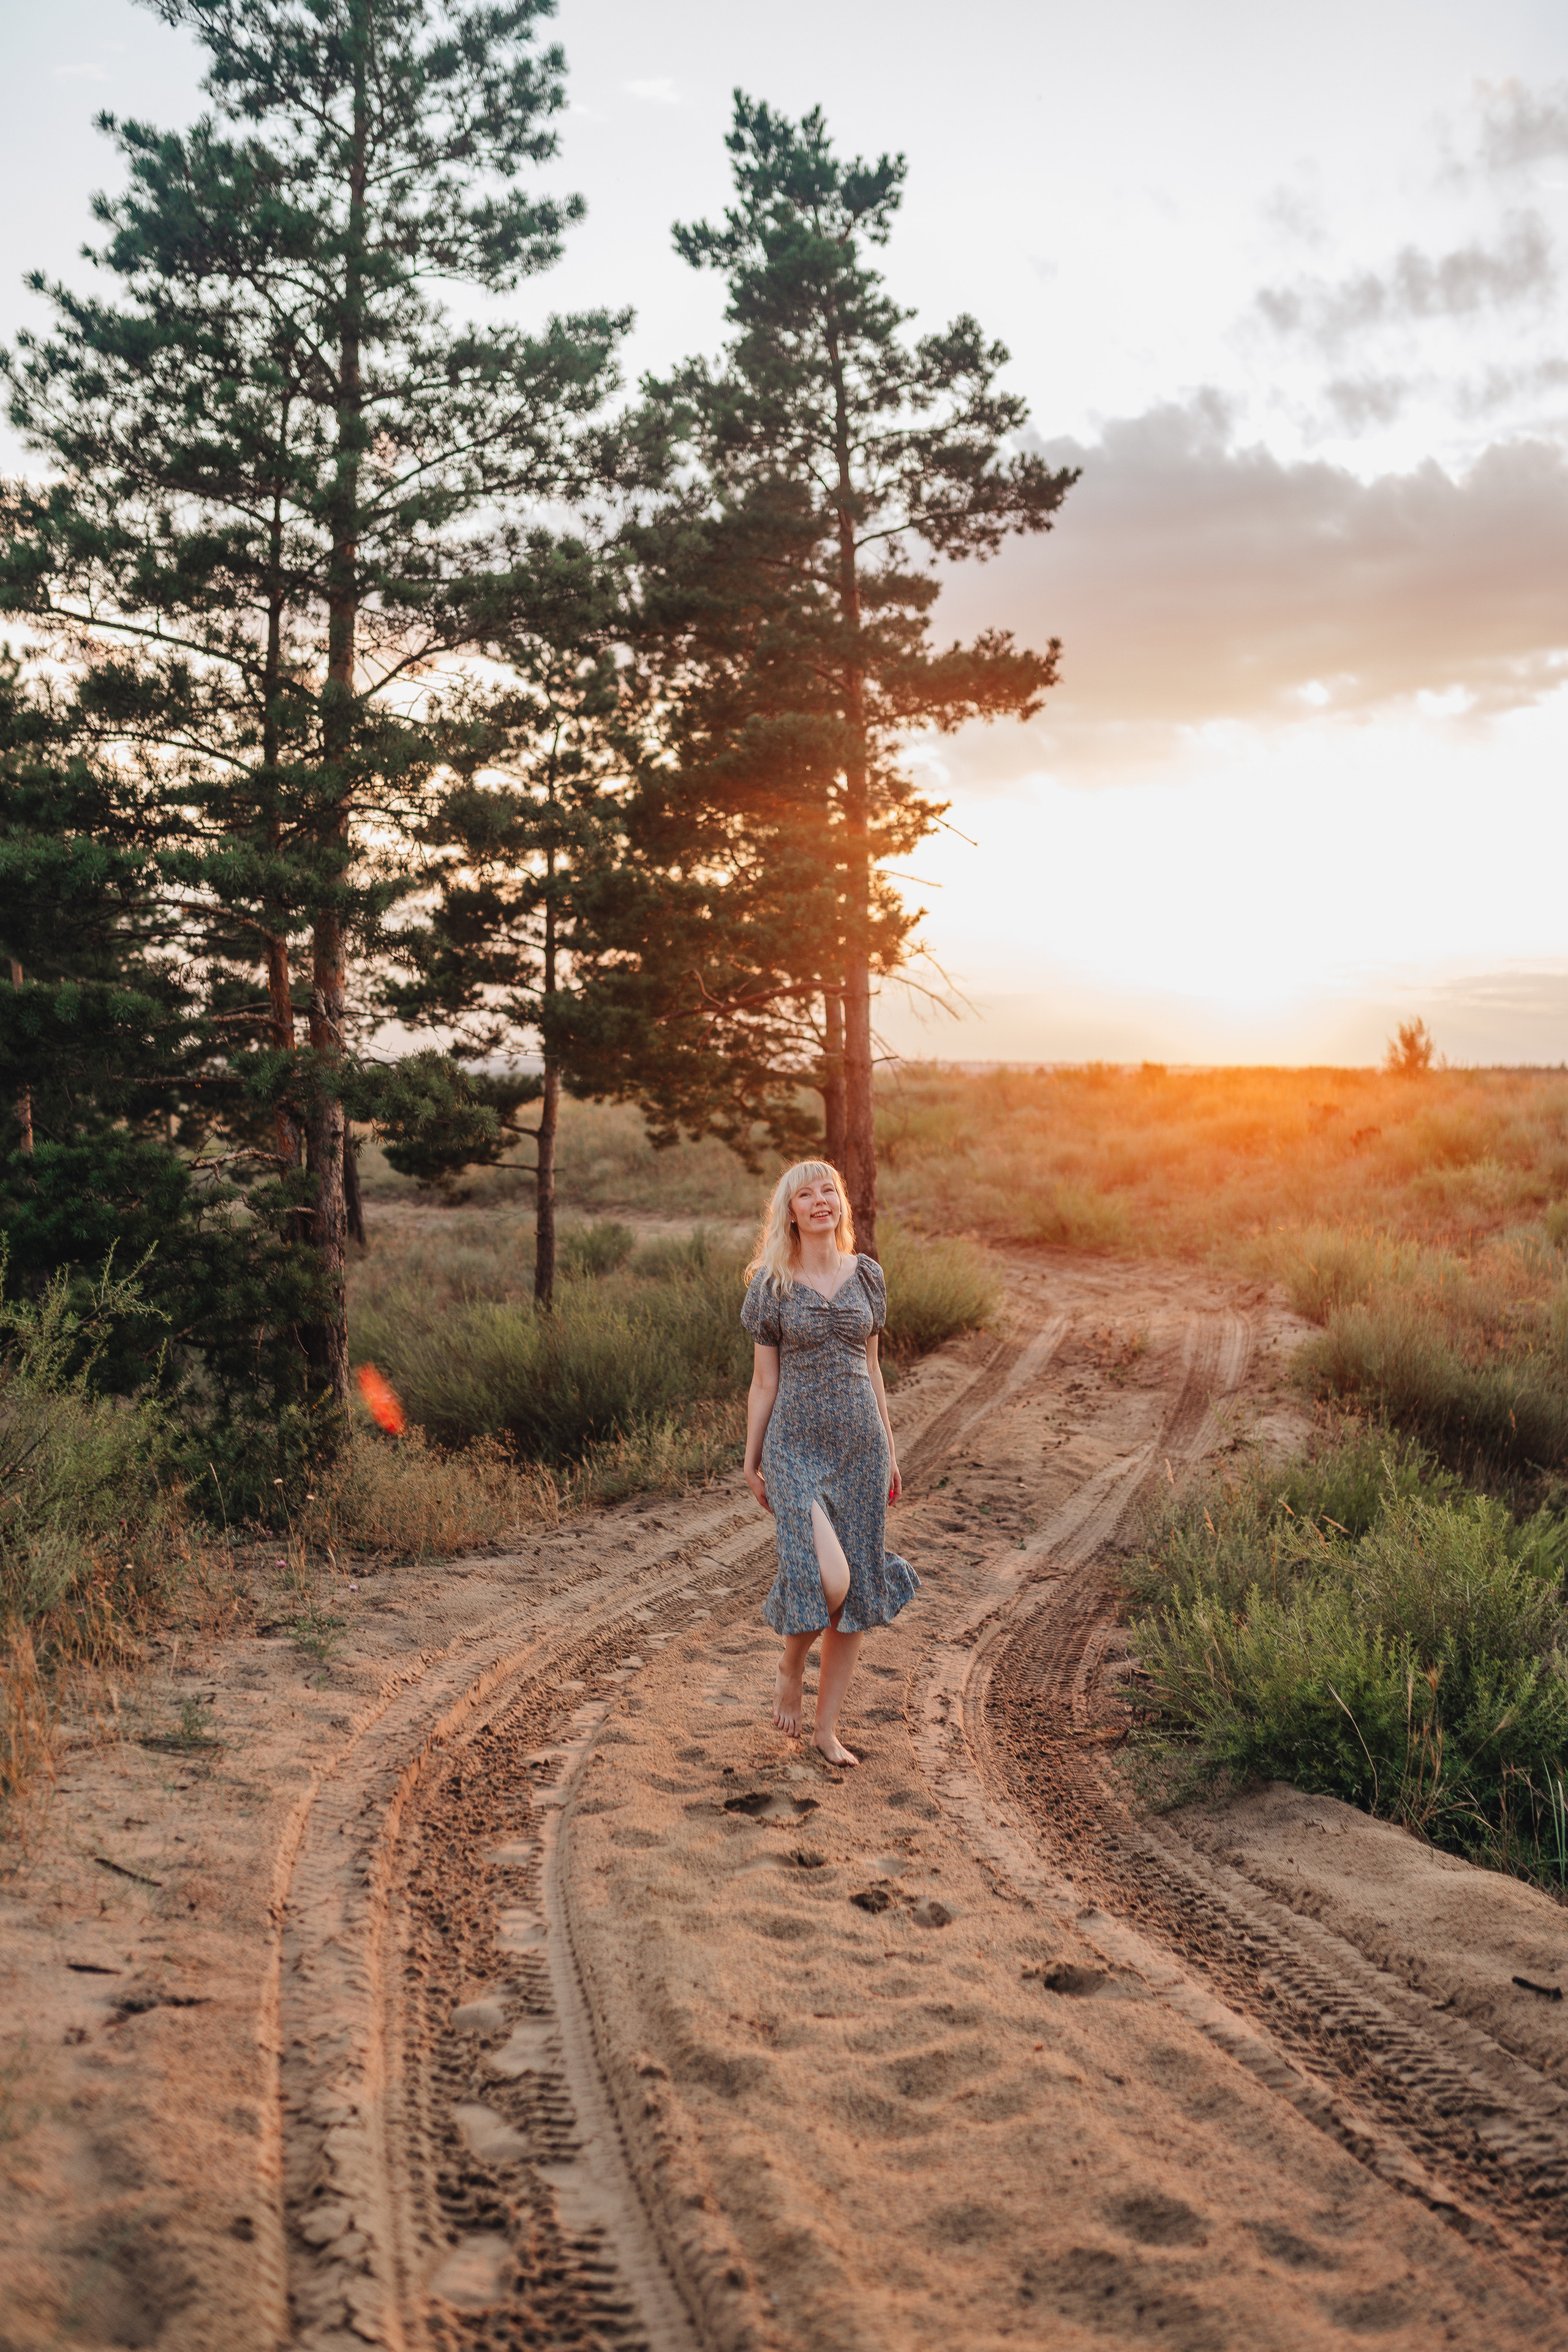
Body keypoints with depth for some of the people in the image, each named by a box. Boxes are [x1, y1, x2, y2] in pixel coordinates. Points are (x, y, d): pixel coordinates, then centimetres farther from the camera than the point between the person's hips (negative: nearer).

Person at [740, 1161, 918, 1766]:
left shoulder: (866, 1276, 7)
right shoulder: (771, 1286, -2)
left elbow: (870, 1367, 12)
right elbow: (764, 1382, 2)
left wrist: (890, 1452, 12)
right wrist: (750, 1463, 3)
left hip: (860, 1447, 4)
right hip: (797, 1448, -4)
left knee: (858, 1590, 4)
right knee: (825, 1580, -20)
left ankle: (827, 1727, 18)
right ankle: (791, 1665, 13)